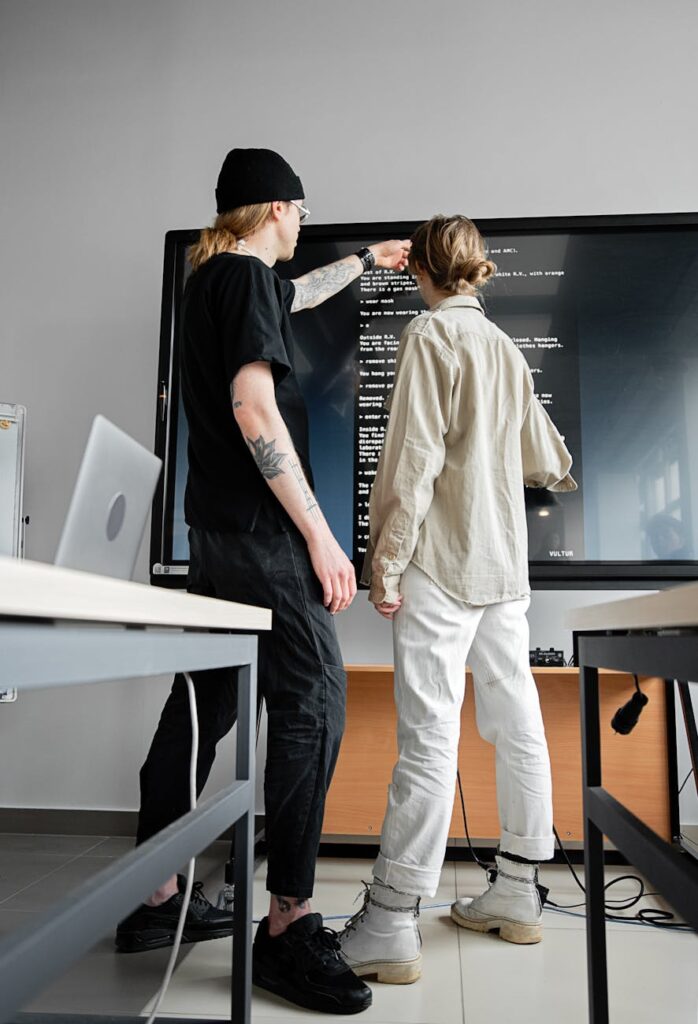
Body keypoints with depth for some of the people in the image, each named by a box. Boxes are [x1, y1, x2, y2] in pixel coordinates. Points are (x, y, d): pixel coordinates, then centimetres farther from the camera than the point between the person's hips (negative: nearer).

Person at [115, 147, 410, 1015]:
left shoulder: (213, 279, 22)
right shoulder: (246, 276, -7)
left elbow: (298, 294, 41)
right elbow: (253, 407, -18)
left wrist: (368, 258, 54)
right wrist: (319, 533, -18)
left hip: (215, 527, 10)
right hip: (259, 531, -10)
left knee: (205, 700, 11)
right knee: (312, 698, -8)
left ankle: (156, 900, 21)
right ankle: (289, 925, -3)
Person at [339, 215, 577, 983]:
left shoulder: (430, 334, -4)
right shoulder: (505, 347, 17)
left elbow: (416, 456, -14)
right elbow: (542, 458, 23)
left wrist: (386, 557, -12)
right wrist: (560, 475, 46)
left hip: (441, 561, -8)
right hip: (504, 560, 8)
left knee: (428, 739, -9)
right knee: (517, 725, 10)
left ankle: (388, 927, -2)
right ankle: (517, 895, 23)